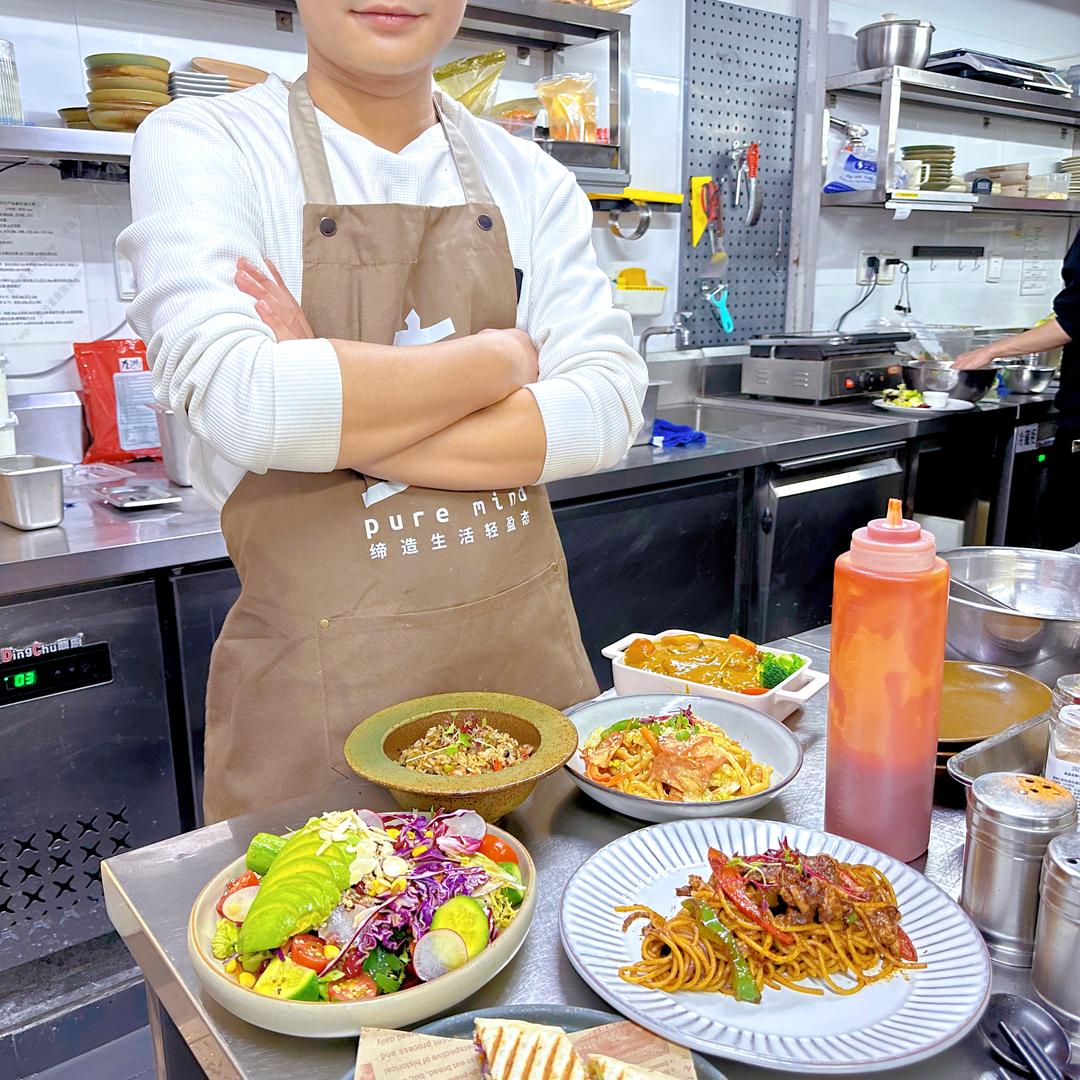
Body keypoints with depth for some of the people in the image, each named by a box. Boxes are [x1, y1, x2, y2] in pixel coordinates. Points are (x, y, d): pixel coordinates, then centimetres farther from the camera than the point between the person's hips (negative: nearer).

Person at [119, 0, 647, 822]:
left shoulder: (531, 180, 5)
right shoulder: (200, 144, -5)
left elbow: (609, 407, -8)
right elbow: (242, 402, -22)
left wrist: (346, 427, -17)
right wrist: (500, 358, -11)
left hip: (527, 655, 4)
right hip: (317, 678, -3)